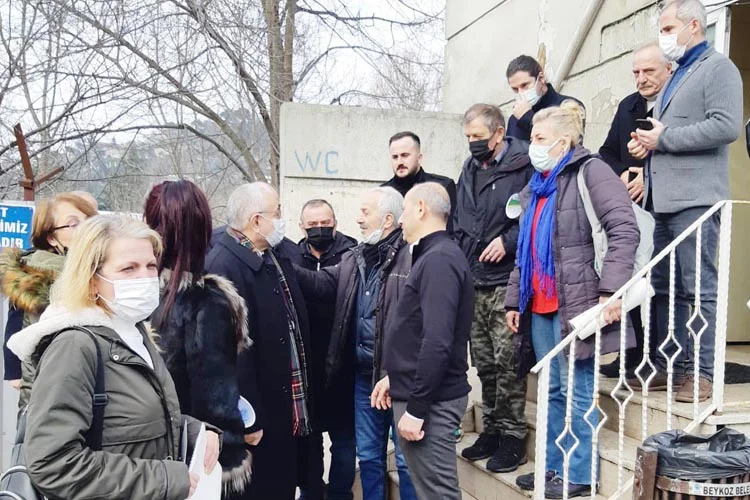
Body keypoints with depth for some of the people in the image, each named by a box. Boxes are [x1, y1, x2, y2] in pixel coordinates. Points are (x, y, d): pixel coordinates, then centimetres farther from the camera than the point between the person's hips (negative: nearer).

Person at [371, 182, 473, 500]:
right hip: (421, 391, 10)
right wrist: (395, 377, 18)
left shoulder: (438, 260, -18)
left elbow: (437, 343, -25)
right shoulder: (433, 256, 13)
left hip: (431, 401, -10)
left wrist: (415, 409, -22)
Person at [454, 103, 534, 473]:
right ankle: (491, 430, 26)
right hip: (474, 280, 7)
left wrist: (508, 240, -16)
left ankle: (512, 436, 10)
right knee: (484, 362, 14)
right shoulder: (470, 169, 16)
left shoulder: (523, 165, -7)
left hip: (506, 279, -7)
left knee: (507, 361, -4)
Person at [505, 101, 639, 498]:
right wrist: (514, 301, 16)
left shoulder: (590, 171, -5)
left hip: (576, 304, -8)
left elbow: (625, 230, -16)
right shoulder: (534, 189, 20)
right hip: (539, 307, 8)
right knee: (553, 390, 14)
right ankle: (553, 465, 25)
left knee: (576, 391, -1)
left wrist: (612, 290, -24)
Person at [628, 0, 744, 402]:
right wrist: (645, 143, 7)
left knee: (698, 289, -5)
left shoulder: (718, 67, -2)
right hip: (665, 199, 9)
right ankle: (667, 365, 19)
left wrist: (663, 139, -12)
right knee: (664, 288, 10)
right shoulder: (677, 76, 24)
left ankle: (701, 373, 2)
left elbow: (727, 126, -16)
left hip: (695, 199, -9)